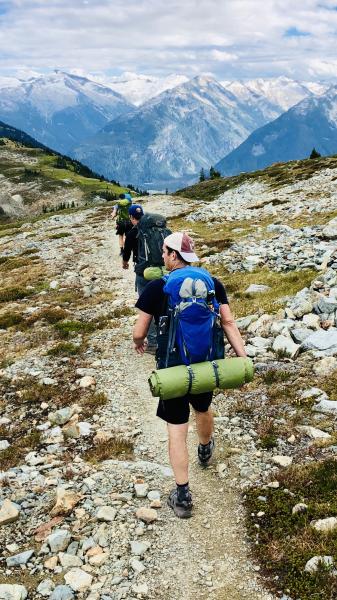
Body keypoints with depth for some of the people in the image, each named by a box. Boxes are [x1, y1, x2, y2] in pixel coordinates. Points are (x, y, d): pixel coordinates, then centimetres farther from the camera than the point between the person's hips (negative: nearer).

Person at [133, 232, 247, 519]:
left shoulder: (156, 287, -12)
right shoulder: (212, 283, -3)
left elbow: (139, 332, -8)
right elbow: (228, 323, -8)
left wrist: (139, 342, 15)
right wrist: (244, 358, -6)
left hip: (172, 368, -4)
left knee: (177, 429, 6)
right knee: (203, 409, 30)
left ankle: (183, 497, 10)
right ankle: (205, 451, 60)